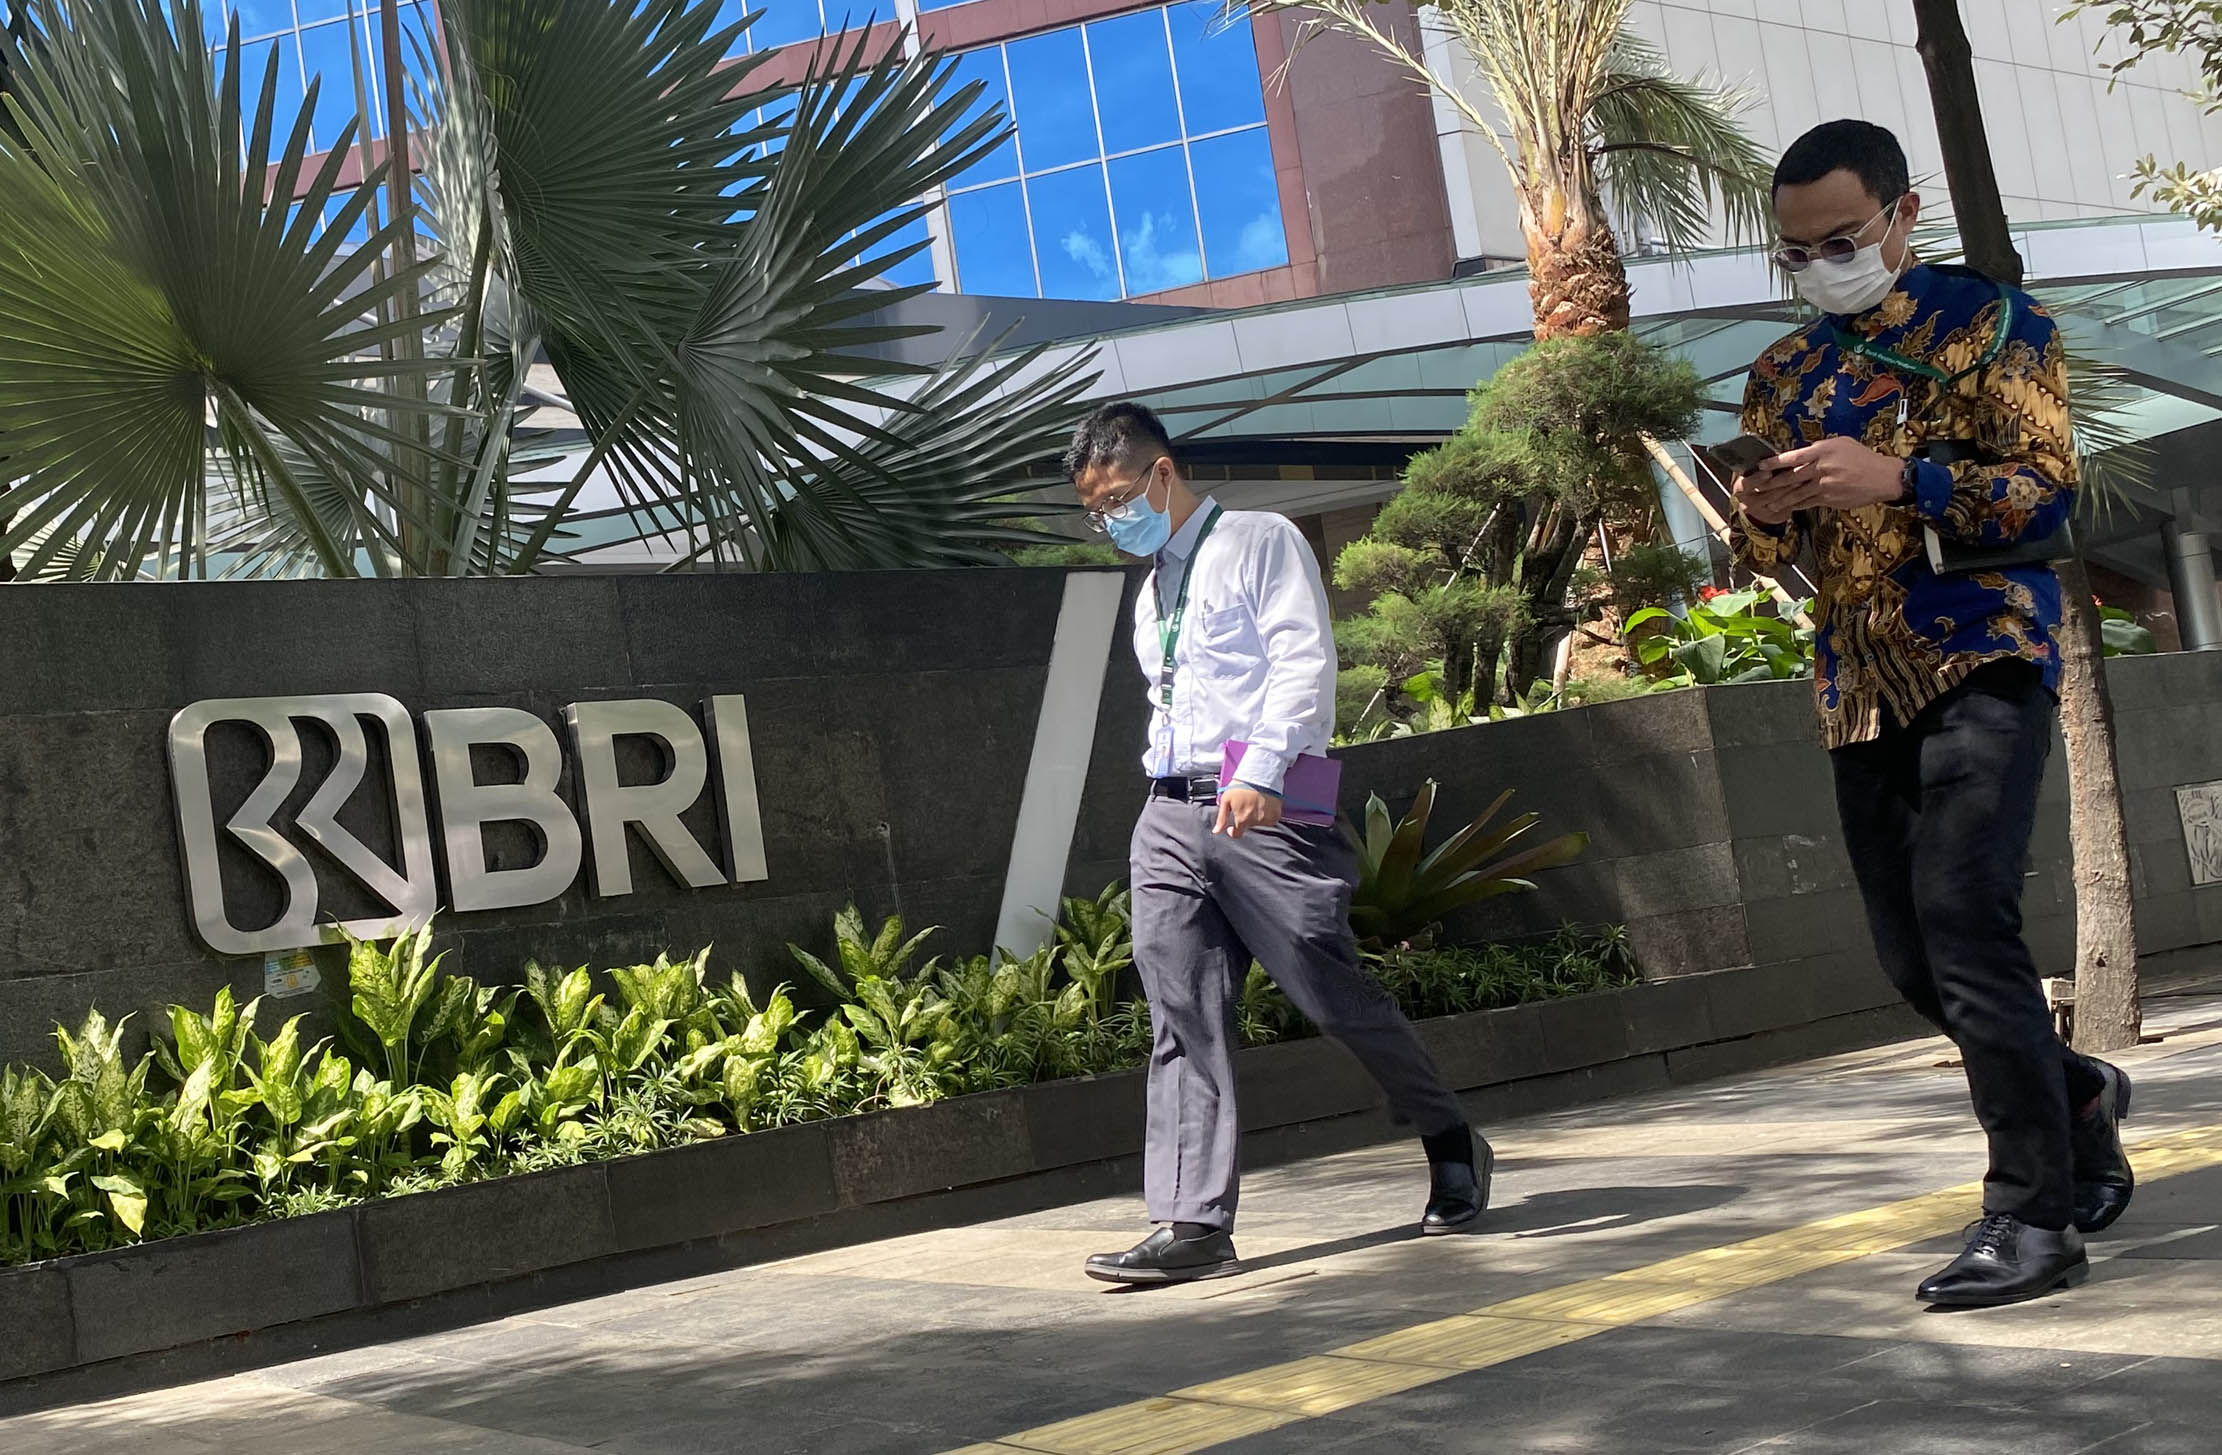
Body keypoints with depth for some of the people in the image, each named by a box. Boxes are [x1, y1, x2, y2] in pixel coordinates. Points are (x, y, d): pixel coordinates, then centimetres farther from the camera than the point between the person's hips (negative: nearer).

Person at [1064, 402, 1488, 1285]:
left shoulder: (1259, 543, 4)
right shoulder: (1150, 596, 26)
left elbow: (1305, 657, -9)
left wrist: (1261, 771, -20)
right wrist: (1171, 791, 14)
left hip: (1262, 809, -6)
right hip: (1169, 813, 7)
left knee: (1333, 994, -3)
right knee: (1182, 1013, -4)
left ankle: (1450, 1145, 20)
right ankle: (1194, 1223, -7)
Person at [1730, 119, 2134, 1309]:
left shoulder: (1991, 322, 1)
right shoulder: (1785, 374, 16)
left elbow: (2049, 492, -8)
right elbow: (1771, 557, 18)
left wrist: (1901, 478, -23)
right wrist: (1762, 518, -6)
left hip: (1982, 659, -6)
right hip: (1858, 683, 6)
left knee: (1961, 912, -19)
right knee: (1909, 953, 5)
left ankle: (2035, 1213, -13)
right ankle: (2078, 1095, 32)